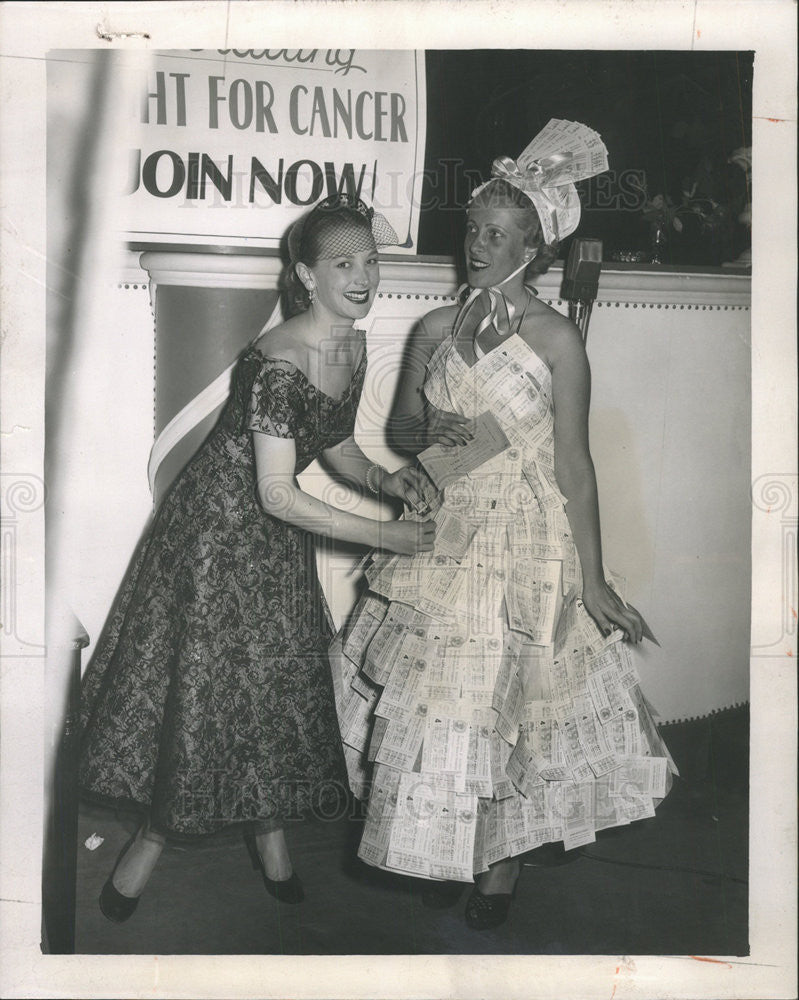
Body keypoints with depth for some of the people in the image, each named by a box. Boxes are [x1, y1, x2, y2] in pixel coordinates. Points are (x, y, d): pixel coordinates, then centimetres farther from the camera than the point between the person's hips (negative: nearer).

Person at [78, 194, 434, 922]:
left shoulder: (353, 349, -2)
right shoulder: (276, 362, -28)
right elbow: (278, 495, -27)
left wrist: (383, 479, -8)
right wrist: (386, 536, -25)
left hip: (279, 536, 8)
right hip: (219, 526, -7)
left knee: (282, 675, 15)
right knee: (199, 676, 2)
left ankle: (269, 823, 34)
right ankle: (156, 834, 23)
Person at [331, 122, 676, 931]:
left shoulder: (555, 338, -10)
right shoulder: (435, 330, 4)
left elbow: (574, 466, -9)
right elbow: (398, 429, 14)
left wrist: (594, 582, -10)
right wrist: (431, 430, -10)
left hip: (527, 543, -4)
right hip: (446, 537, 4)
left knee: (508, 700, 4)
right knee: (433, 696, 9)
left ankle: (503, 862, 23)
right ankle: (441, 843, 30)